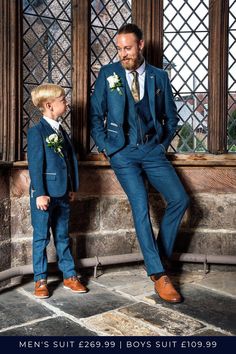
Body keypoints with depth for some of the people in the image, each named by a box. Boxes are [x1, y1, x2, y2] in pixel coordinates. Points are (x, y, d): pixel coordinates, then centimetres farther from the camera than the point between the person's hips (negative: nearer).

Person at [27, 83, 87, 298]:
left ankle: (69, 276, 24)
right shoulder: (37, 131, -10)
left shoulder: (61, 131, 13)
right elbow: (35, 165, -15)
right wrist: (40, 193, -19)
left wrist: (73, 187, 10)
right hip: (44, 194, -7)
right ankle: (40, 280, 16)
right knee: (41, 238, 4)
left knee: (62, 236, 15)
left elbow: (72, 159, 14)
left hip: (62, 194, 7)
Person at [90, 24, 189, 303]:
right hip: (122, 152, -2)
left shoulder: (159, 76, 7)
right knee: (140, 206, -12)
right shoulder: (107, 74, 3)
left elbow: (171, 117, 16)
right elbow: (96, 115, 6)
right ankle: (158, 274, -4)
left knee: (179, 199, -8)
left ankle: (160, 255, 12)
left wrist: (163, 145, 7)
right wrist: (105, 148, 0)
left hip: (152, 149, 3)